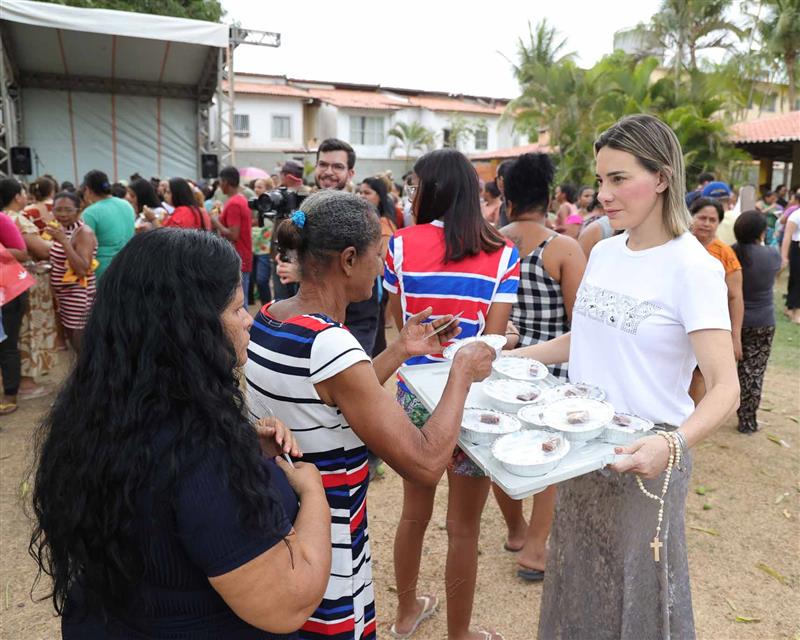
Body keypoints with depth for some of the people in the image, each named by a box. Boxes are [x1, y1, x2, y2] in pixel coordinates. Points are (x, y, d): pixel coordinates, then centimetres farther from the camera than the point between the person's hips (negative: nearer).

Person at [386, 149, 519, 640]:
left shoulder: (402, 244, -5)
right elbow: (494, 339, -11)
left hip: (415, 391, 3)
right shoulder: (502, 253, -7)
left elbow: (400, 322, 5)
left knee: (415, 510, 23)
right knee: (464, 527, 13)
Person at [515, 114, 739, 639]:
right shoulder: (603, 251, 3)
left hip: (643, 455, -6)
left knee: (637, 595, 14)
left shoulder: (692, 267, -17)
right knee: (579, 586, 23)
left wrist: (673, 444, -40)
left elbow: (725, 388, -23)